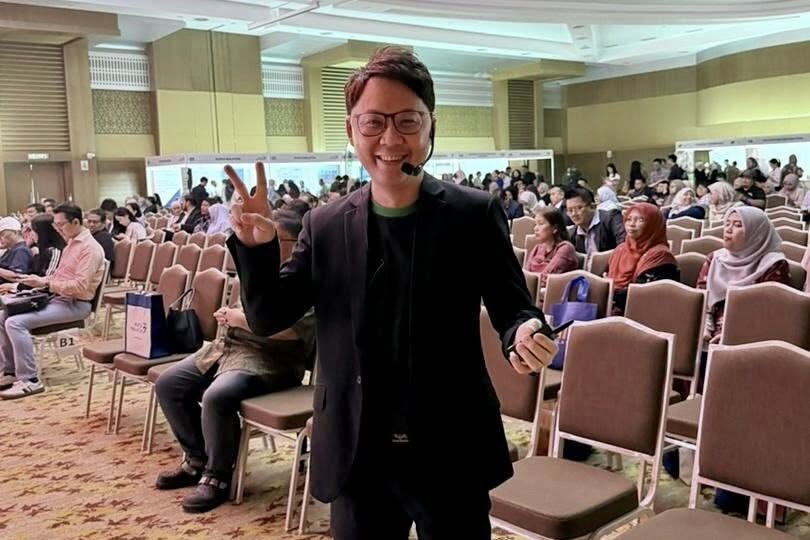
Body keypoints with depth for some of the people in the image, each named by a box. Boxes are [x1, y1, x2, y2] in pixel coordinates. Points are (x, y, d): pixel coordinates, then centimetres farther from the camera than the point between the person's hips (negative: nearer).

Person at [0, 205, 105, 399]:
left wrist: (45, 282, -22)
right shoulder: (71, 243, 16)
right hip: (58, 298, 10)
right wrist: (40, 281, 4)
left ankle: (29, 380, -16)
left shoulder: (89, 248, -15)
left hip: (74, 304, -10)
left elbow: (80, 286, -24)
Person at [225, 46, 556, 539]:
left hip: (452, 452, -2)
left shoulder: (475, 215, -7)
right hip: (357, 456, 3)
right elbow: (268, 318, 3)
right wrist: (256, 246, -15)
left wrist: (526, 333, -27)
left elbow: (512, 307, -3)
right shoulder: (325, 225, 0)